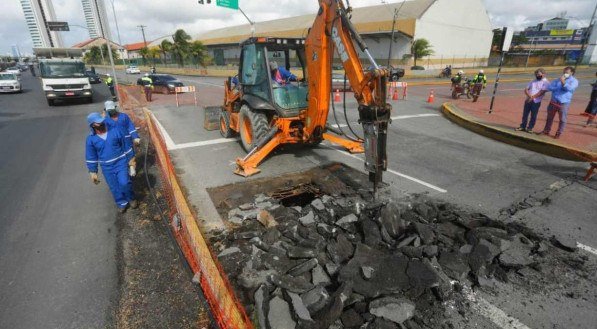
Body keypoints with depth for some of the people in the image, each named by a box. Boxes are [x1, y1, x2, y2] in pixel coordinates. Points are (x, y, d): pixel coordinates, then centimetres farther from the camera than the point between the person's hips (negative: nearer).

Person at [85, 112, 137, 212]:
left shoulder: (115, 131, -6)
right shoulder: (91, 139, -5)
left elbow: (125, 146, 2)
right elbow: (91, 157, 2)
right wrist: (93, 172, 2)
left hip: (120, 163, -1)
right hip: (107, 167, 2)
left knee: (124, 183, -15)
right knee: (114, 188, 9)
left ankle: (131, 198, 12)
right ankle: (122, 203, 31)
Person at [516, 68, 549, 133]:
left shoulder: (546, 82, -1)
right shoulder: (533, 81, 15)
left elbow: (541, 92, -12)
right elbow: (526, 89, 7)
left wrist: (532, 97, -17)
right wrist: (529, 96, -11)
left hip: (536, 101, -5)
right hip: (528, 100, 5)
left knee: (533, 115, 0)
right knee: (525, 114, 7)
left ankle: (530, 128, 7)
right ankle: (523, 126, 15)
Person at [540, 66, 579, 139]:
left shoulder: (574, 81, 1)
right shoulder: (558, 80, 11)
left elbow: (569, 88, -18)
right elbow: (549, 87, -1)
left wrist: (563, 82, -28)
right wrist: (559, 88, -11)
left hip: (564, 103, -4)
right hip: (553, 102, 4)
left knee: (562, 119, 2)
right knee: (549, 117, 13)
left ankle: (559, 134, 11)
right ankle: (546, 131, 25)